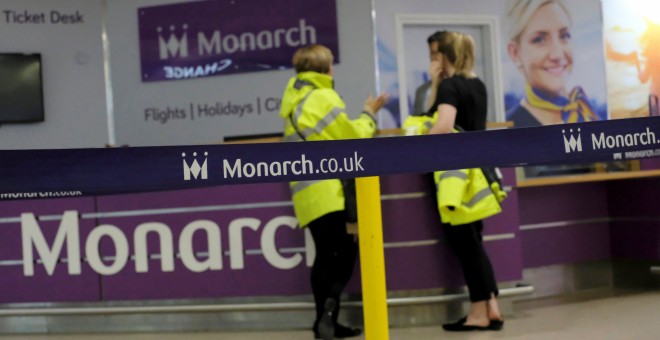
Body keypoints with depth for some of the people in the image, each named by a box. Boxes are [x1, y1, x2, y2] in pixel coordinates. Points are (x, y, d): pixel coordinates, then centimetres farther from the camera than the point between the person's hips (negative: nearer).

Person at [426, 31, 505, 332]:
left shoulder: (450, 86, -13)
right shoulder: (478, 85, 12)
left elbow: (444, 126, -28)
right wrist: (436, 86, 15)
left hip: (453, 171, -8)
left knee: (462, 242, -1)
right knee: (471, 239, 13)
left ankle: (480, 313, 3)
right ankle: (491, 308, 12)